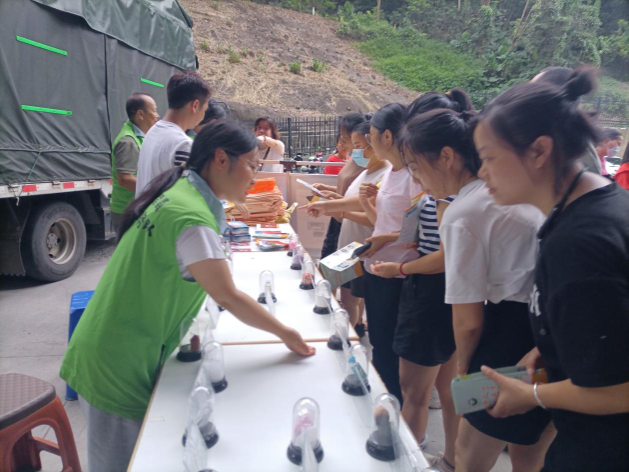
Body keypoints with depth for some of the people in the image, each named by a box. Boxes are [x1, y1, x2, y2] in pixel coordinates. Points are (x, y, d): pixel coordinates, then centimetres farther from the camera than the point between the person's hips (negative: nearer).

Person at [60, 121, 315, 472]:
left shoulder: (180, 192, 5)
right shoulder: (192, 218, -25)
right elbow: (228, 298, -24)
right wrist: (286, 334, -12)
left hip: (116, 353, 9)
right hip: (121, 364, -9)